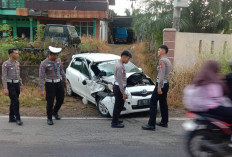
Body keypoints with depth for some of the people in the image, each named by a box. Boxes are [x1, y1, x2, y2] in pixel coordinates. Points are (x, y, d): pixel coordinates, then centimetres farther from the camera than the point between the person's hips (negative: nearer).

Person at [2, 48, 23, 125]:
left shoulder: (17, 63, 9)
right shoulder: (6, 64, -13)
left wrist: (21, 84, 16)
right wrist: (5, 88, -19)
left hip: (17, 84, 7)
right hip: (10, 85, -7)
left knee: (13, 102, 11)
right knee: (16, 101, -10)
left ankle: (11, 117, 21)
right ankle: (18, 118, 0)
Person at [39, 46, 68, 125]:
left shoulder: (58, 60, -1)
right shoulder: (44, 64, -16)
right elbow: (41, 77, -16)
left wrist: (65, 79, 22)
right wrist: (42, 90, -19)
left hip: (59, 82, 5)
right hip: (50, 84, -5)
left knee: (61, 99, 10)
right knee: (50, 102, 0)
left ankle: (55, 112, 38)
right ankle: (49, 118, 20)